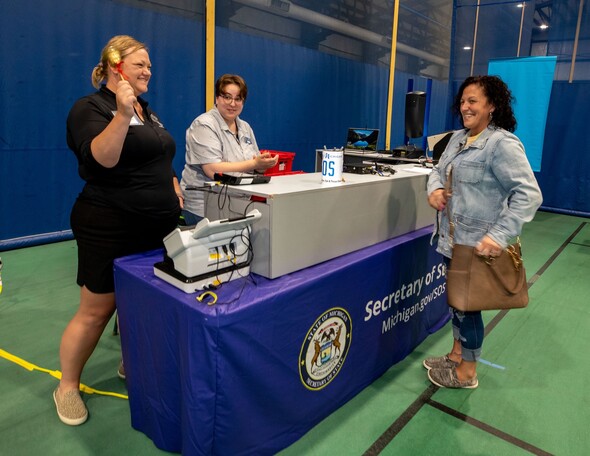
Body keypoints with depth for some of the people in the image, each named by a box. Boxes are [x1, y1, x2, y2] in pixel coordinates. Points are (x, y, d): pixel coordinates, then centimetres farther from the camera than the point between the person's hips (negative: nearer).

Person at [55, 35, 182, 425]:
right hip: (112, 231, -7)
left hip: (158, 226, 8)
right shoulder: (91, 108, -8)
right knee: (95, 312, 3)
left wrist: (175, 194, 13)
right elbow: (100, 160, -24)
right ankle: (67, 387, 23)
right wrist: (122, 115, -31)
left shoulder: (148, 112, 16)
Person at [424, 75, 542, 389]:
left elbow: (529, 194, -23)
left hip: (476, 244, -8)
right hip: (452, 238, 8)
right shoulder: (459, 137, 9)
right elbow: (439, 170, 19)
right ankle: (456, 355, 41)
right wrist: (434, 189, -4)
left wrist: (499, 235, -32)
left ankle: (467, 372, 29)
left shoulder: (502, 143, -17)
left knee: (467, 304, 7)